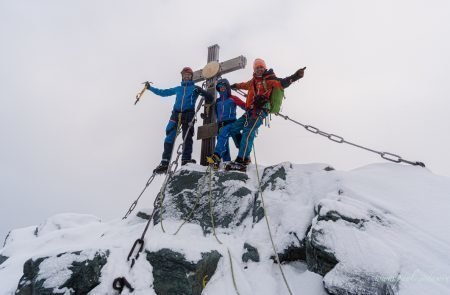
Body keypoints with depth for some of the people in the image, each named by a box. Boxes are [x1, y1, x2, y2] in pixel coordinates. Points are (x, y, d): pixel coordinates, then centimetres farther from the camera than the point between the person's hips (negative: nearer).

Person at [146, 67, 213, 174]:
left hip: (188, 115, -3)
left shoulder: (195, 88, 14)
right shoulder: (178, 89, 25)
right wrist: (150, 88, 34)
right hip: (176, 114, 3)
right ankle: (165, 162, -9)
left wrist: (201, 91, -15)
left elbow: (209, 98, 4)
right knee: (169, 138, -7)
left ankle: (186, 159, 0)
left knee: (187, 138, -5)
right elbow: (163, 92, 34)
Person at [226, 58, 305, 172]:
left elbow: (282, 83, -14)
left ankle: (241, 162, -31)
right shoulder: (253, 81, 22)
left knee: (248, 132, -25)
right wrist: (235, 86, 61)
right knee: (233, 129, 8)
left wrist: (294, 77, -31)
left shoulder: (269, 79, 2)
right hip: (250, 111, 9)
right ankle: (245, 154, 8)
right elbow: (245, 85, 43)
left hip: (260, 111, -8)